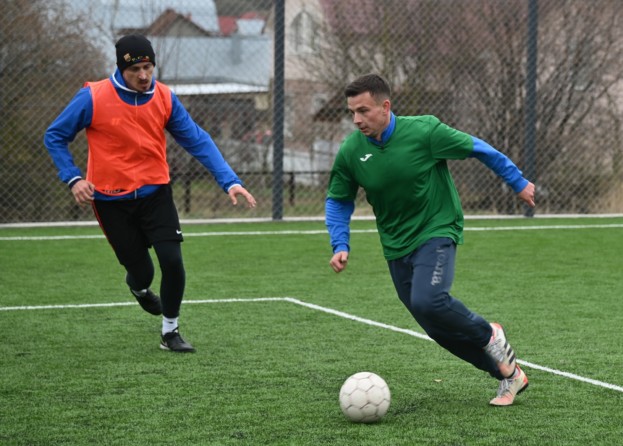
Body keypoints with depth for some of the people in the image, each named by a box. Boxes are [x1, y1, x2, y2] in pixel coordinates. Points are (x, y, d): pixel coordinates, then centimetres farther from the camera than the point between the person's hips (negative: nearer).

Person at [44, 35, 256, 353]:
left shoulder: (164, 98, -5)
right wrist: (73, 179, -14)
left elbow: (197, 140, -4)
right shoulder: (93, 98, -13)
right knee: (141, 271, 1)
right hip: (112, 200, -2)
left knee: (172, 261, -12)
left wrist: (229, 181, -13)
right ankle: (139, 286, 43)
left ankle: (170, 332, 12)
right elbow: (54, 137, -2)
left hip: (155, 194, 2)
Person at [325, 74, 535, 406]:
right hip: (396, 247, 5)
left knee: (427, 301, -29)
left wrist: (518, 183, 3)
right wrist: (341, 246, -8)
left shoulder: (423, 131, -18)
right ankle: (508, 373, 22)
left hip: (437, 232, -4)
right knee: (438, 328, 4)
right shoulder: (350, 152, -9)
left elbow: (476, 148, -5)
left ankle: (488, 335, 1)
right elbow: (338, 202, 6)